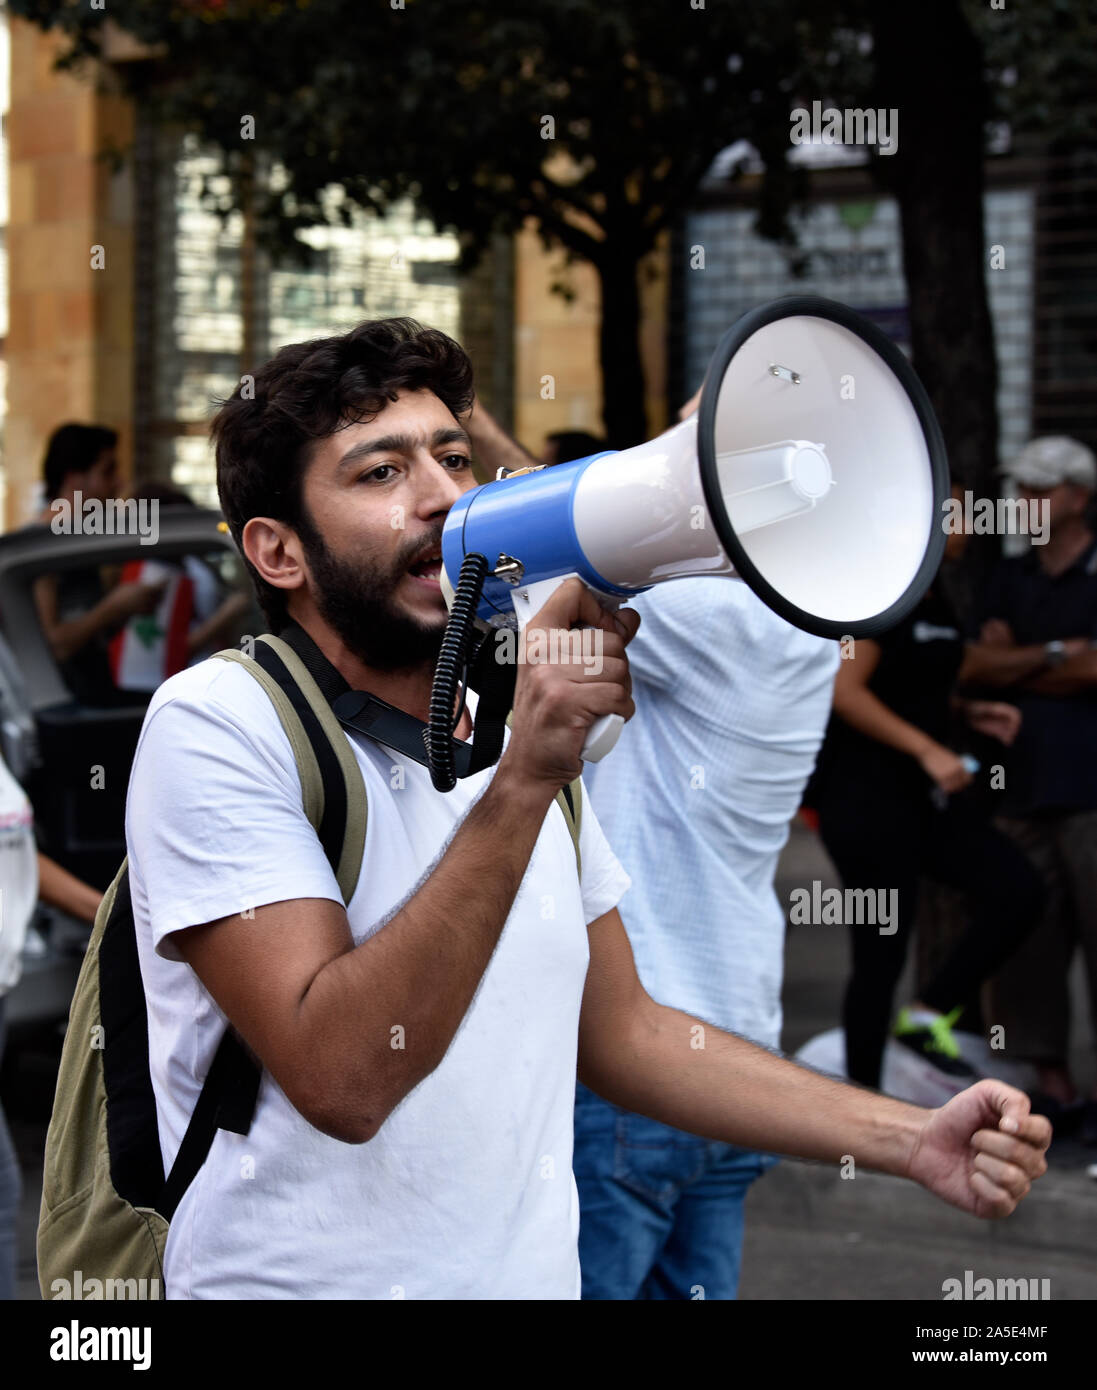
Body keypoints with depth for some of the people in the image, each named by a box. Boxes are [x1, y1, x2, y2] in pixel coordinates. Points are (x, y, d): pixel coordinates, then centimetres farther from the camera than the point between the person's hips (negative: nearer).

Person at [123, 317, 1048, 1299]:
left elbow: (620, 1033, 12)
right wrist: (522, 783, -30)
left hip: (535, 1273, 7)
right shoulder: (216, 724, -15)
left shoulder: (522, 728, 7)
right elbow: (340, 1078, -25)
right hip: (312, 1279, -7)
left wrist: (912, 1140, 4)